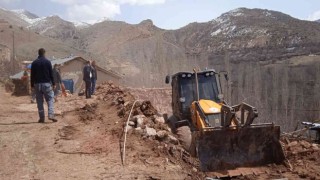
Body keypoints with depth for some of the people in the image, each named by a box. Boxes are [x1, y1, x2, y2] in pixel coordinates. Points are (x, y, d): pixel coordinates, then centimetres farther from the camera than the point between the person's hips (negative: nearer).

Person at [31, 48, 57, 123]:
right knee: (50, 99, 1)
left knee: (39, 101, 6)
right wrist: (53, 83, 3)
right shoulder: (47, 62, -2)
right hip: (46, 83, -2)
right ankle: (51, 115, -15)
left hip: (37, 84, 3)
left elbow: (32, 75, 6)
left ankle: (41, 118, 5)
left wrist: (32, 85, 11)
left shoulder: (34, 63, 5)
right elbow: (51, 74, -2)